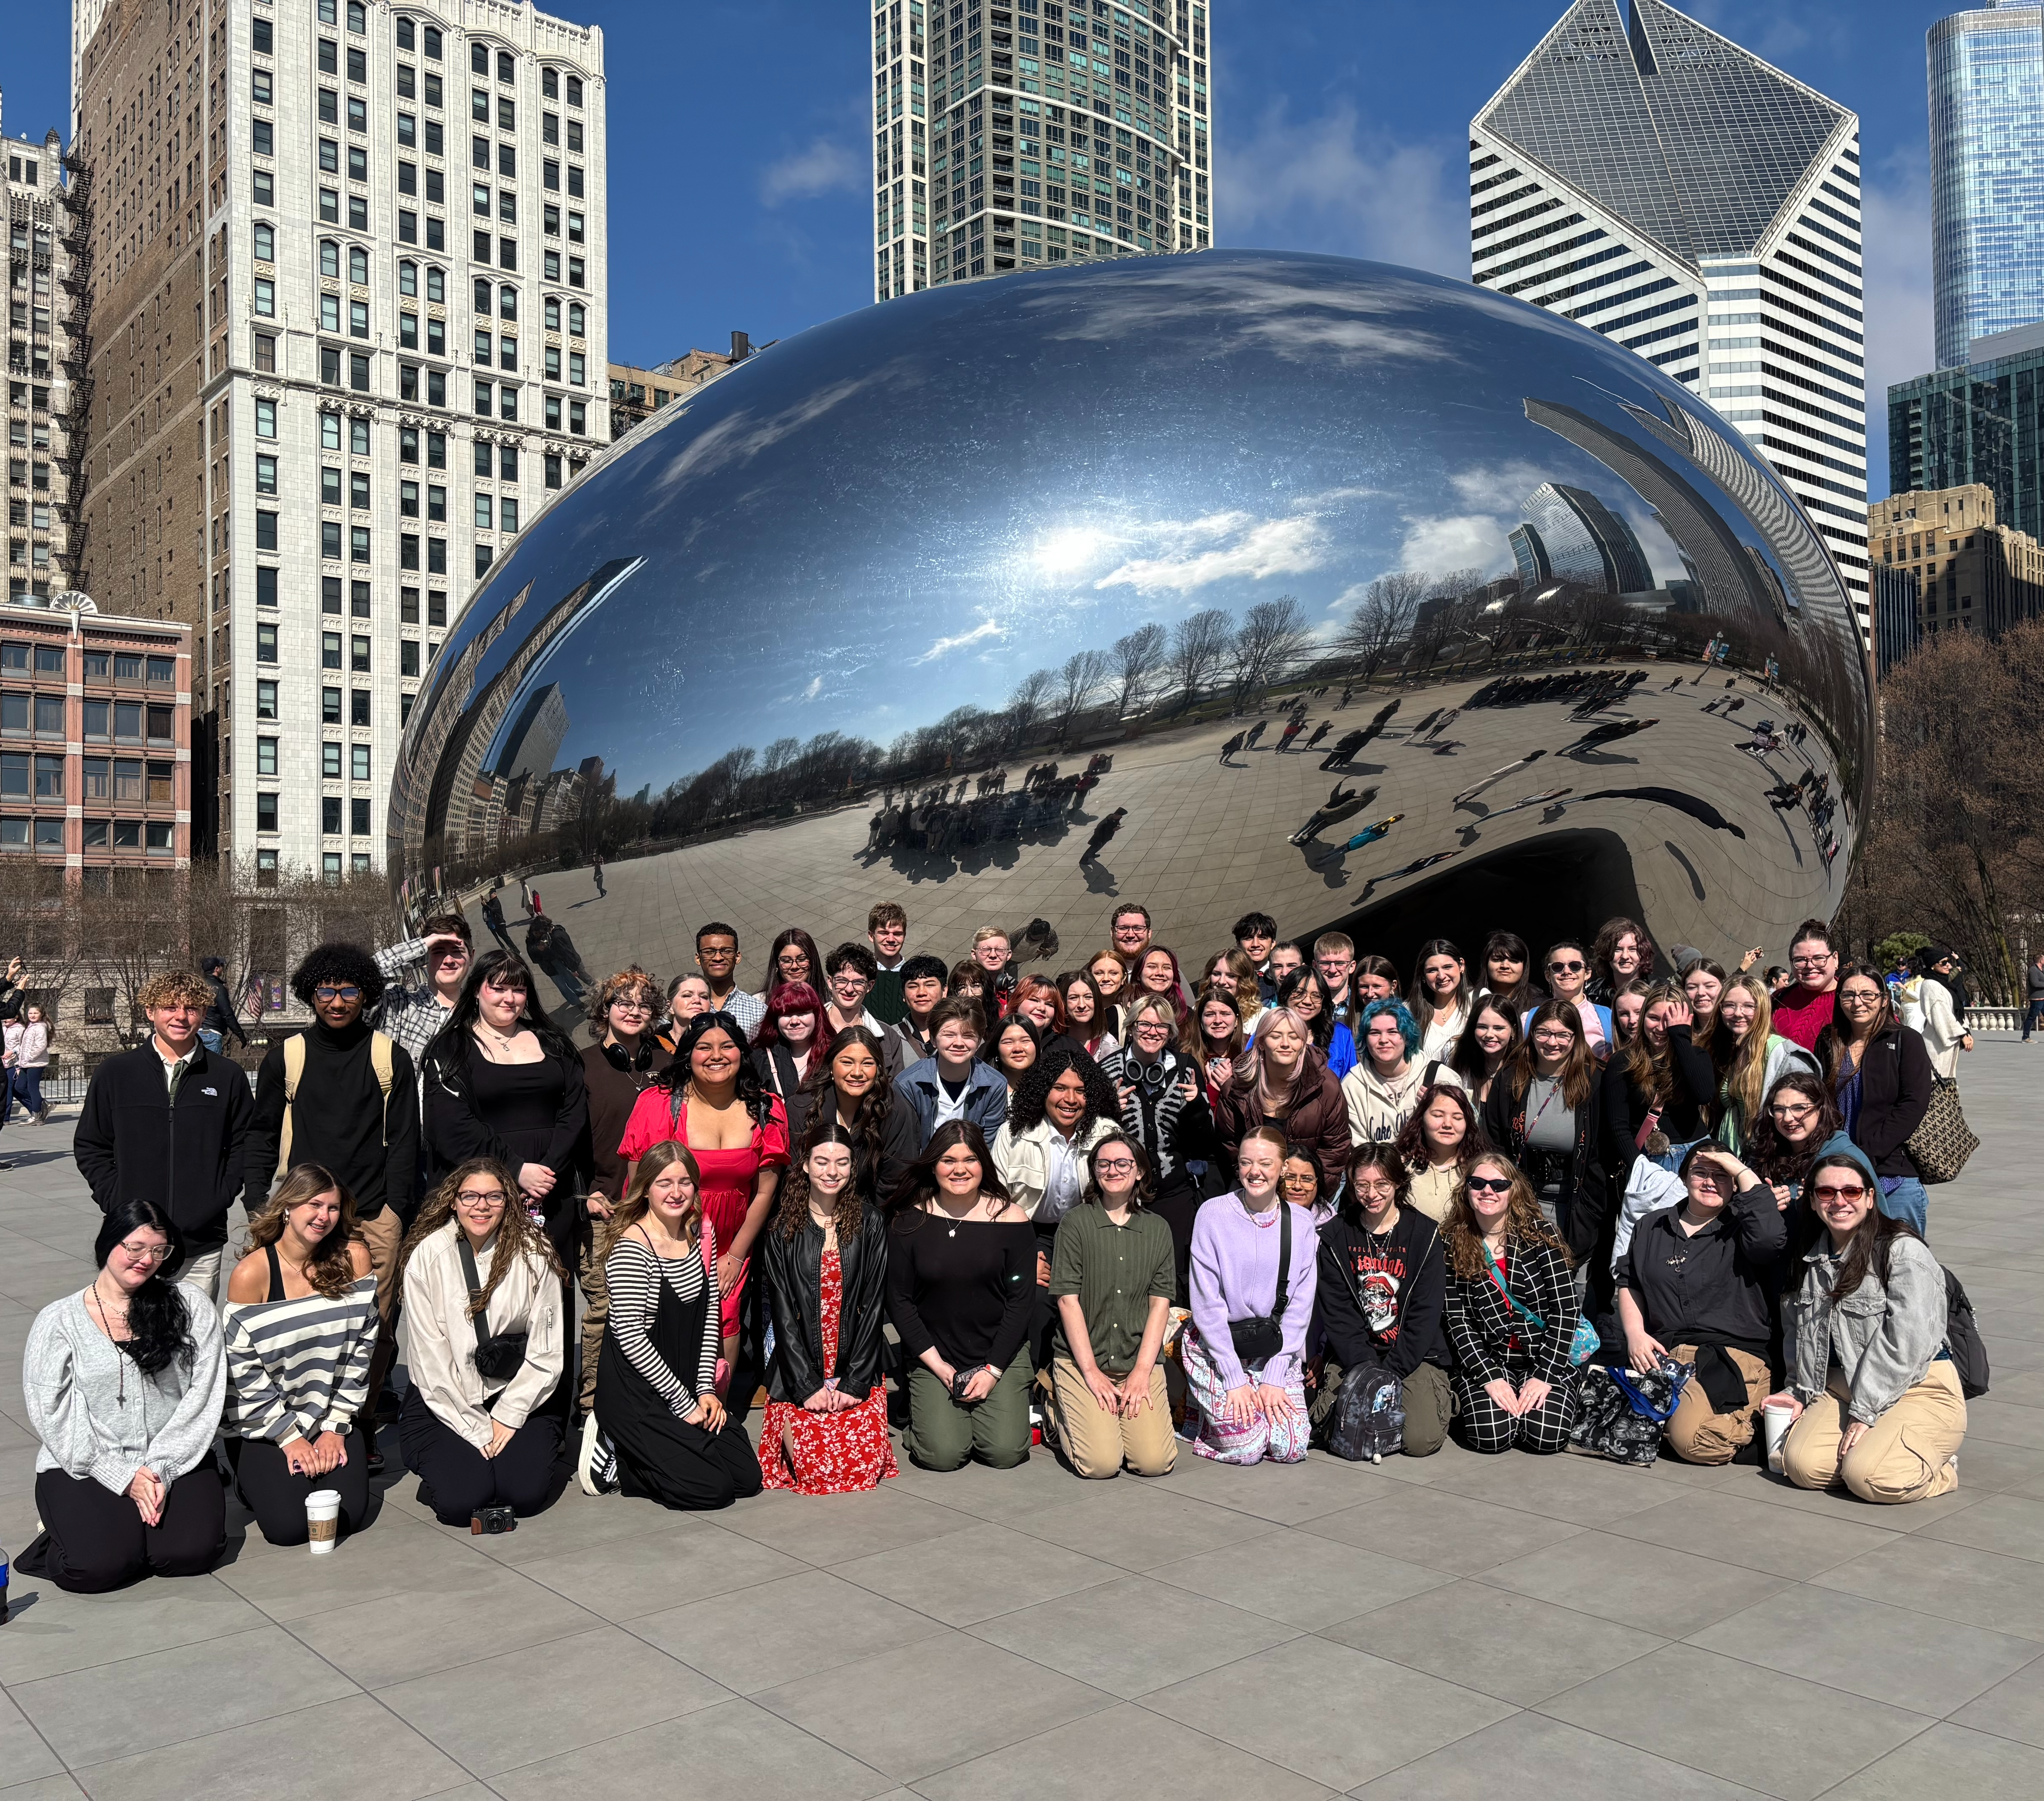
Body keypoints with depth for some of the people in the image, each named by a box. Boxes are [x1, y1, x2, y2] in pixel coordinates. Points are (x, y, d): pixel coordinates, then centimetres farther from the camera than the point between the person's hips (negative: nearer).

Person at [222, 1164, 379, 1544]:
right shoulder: (251, 1273, -13)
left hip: (333, 1420, 2)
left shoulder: (354, 1259, -5)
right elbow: (242, 1371, -10)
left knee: (348, 1514, -14)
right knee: (288, 1525, -15)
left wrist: (335, 1427, -6)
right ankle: (252, 1474, 16)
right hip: (262, 1425, -2)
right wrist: (289, 1437, -10)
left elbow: (361, 1350, -2)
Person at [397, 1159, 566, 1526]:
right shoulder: (427, 1256, -7)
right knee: (460, 1500, -21)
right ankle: (441, 1460, 12)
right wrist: (477, 1430, -10)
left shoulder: (534, 1254, -4)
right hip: (444, 1404, -1)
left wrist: (508, 1417, -9)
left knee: (527, 1493, -19)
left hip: (515, 1397, 1)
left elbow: (546, 1351, -2)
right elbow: (430, 1357, -8)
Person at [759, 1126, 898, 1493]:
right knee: (814, 1466, -14)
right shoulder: (782, 1228, -1)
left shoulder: (871, 1223, 1)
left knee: (864, 1465, -13)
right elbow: (782, 1312, -4)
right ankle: (790, 1426, 19)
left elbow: (874, 1304, -1)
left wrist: (854, 1382, -9)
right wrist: (806, 1386, -11)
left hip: (857, 1370, 1)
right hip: (799, 1374, -1)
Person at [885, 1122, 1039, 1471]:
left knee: (1005, 1453, -14)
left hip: (1001, 1353, 0)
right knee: (943, 1455, -16)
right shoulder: (909, 1221, -4)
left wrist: (993, 1370, -9)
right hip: (932, 1358, 0)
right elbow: (899, 1301, -2)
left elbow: (1022, 1300, -4)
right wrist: (937, 1365, -8)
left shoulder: (1010, 1219, -5)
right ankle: (926, 1412, 18)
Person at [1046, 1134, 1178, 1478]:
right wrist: (1092, 1372, -11)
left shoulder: (1158, 1229, 9)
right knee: (1101, 1463, -19)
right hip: (1080, 1359, -3)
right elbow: (1068, 1301, -5)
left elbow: (1160, 1303, 4)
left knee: (1156, 1462, -15)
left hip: (1140, 1362, 3)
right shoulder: (1075, 1224, -1)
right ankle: (1060, 1408, 13)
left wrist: (1142, 1370, -7)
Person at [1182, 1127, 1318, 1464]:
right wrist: (1234, 1380, -13)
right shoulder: (1214, 1215, -11)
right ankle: (1200, 1411, 17)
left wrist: (1274, 1377, -7)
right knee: (1245, 1447, -13)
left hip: (1275, 1348, 3)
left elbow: (1300, 1306, 0)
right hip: (1215, 1347, -3)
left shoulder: (1301, 1223, -1)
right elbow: (1207, 1303, -11)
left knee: (1292, 1448, -8)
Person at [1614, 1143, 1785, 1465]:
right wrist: (1635, 1333, 5)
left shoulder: (1742, 1228, 5)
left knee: (1692, 1440, -28)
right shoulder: (1653, 1226, 20)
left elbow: (1771, 1238, -19)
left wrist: (1743, 1171, -10)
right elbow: (1628, 1284, 24)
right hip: (1659, 1352, 4)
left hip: (1732, 1355, -4)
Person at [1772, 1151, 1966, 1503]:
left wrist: (1866, 1412, -19)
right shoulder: (1814, 1259, 11)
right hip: (1843, 1389, 6)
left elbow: (1907, 1341, -19)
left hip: (1917, 1391, -6)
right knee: (1803, 1465, -18)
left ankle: (1936, 1466, 3)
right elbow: (1805, 1335, 22)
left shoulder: (1904, 1251, -12)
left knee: (1869, 1477, -28)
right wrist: (1800, 1391, 8)